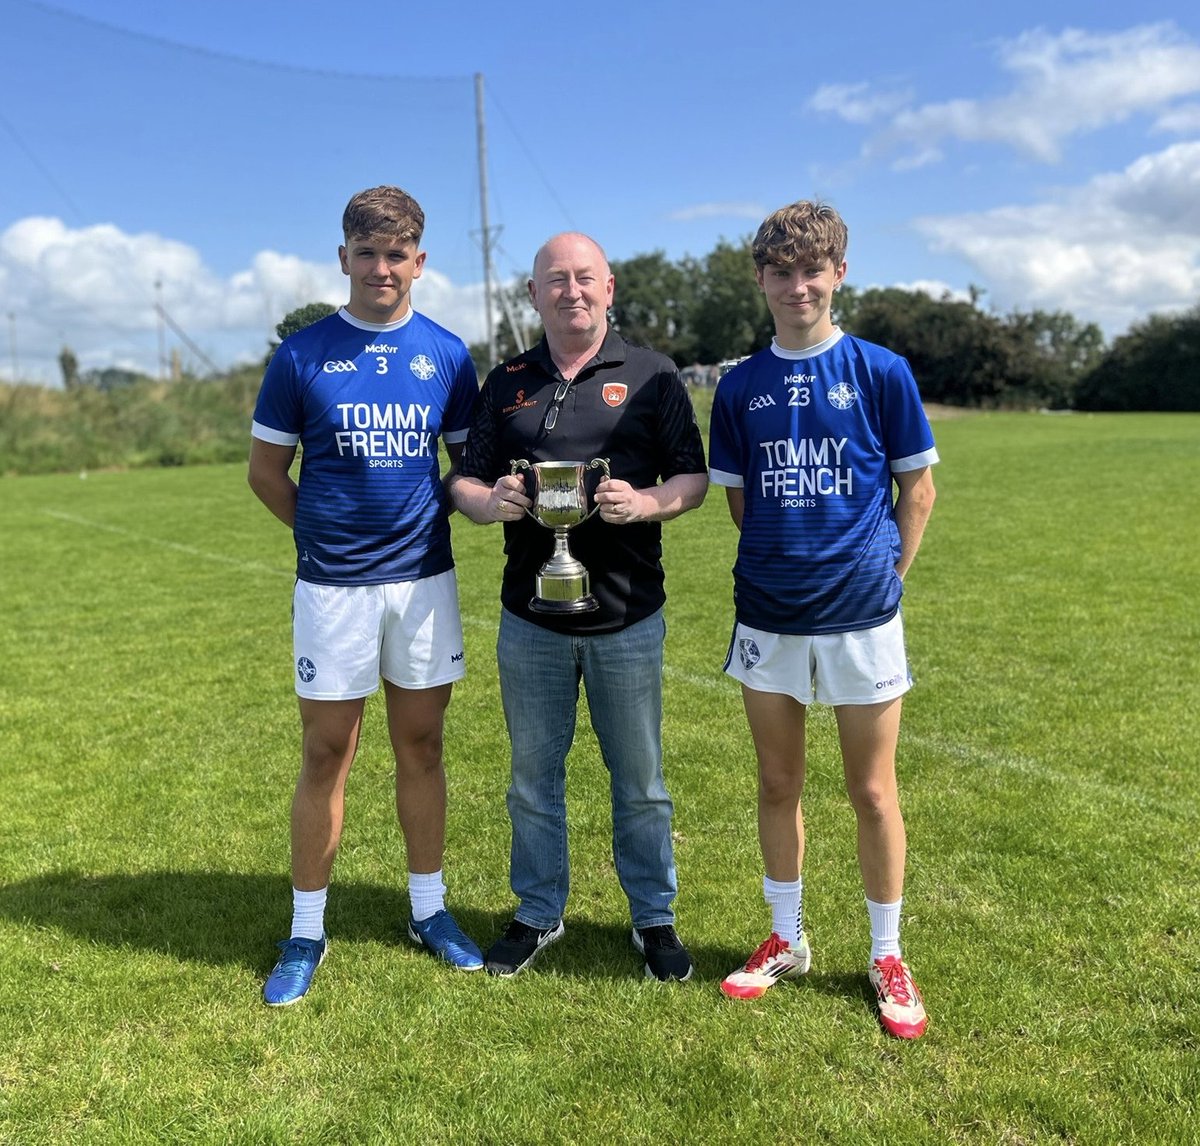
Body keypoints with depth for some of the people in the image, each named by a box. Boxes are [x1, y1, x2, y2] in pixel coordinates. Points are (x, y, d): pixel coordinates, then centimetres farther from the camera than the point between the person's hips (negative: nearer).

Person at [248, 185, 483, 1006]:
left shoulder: (446, 354, 4)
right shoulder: (302, 354, -1)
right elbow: (266, 469, 6)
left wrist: (428, 517, -1)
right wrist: (327, 532, 1)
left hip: (425, 578, 2)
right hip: (333, 586, -2)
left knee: (422, 746, 11)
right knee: (326, 756, 5)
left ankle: (429, 909, 26)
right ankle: (307, 932, 20)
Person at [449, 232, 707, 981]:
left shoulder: (652, 375, 2)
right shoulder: (506, 383, 10)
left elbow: (693, 478, 1)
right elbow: (465, 481, 10)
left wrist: (646, 503, -19)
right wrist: (489, 501, -13)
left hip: (628, 617, -2)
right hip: (530, 618, 3)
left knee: (640, 780, 9)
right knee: (534, 777, 13)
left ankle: (655, 918, 26)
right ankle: (539, 914, 30)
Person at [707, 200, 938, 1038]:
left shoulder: (881, 372, -3)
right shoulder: (740, 387, 4)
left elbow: (918, 490, 2)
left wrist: (884, 577, -1)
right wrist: (782, 561, 6)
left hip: (861, 613, -2)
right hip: (767, 615, 3)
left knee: (873, 791, 7)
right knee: (779, 785, 13)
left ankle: (888, 957, 26)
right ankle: (786, 942, 31)